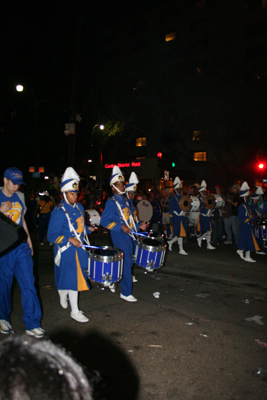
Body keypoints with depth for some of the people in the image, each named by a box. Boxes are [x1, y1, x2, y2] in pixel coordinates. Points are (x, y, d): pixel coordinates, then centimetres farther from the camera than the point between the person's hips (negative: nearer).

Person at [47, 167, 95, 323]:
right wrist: (70, 240, -26)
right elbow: (52, 235, -18)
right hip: (66, 251, -7)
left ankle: (63, 296, 45)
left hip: (79, 248, 7)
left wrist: (87, 228, 2)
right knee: (73, 278, -1)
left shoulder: (79, 208, 6)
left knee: (77, 276, 18)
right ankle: (75, 311, 14)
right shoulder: (59, 212, -18)